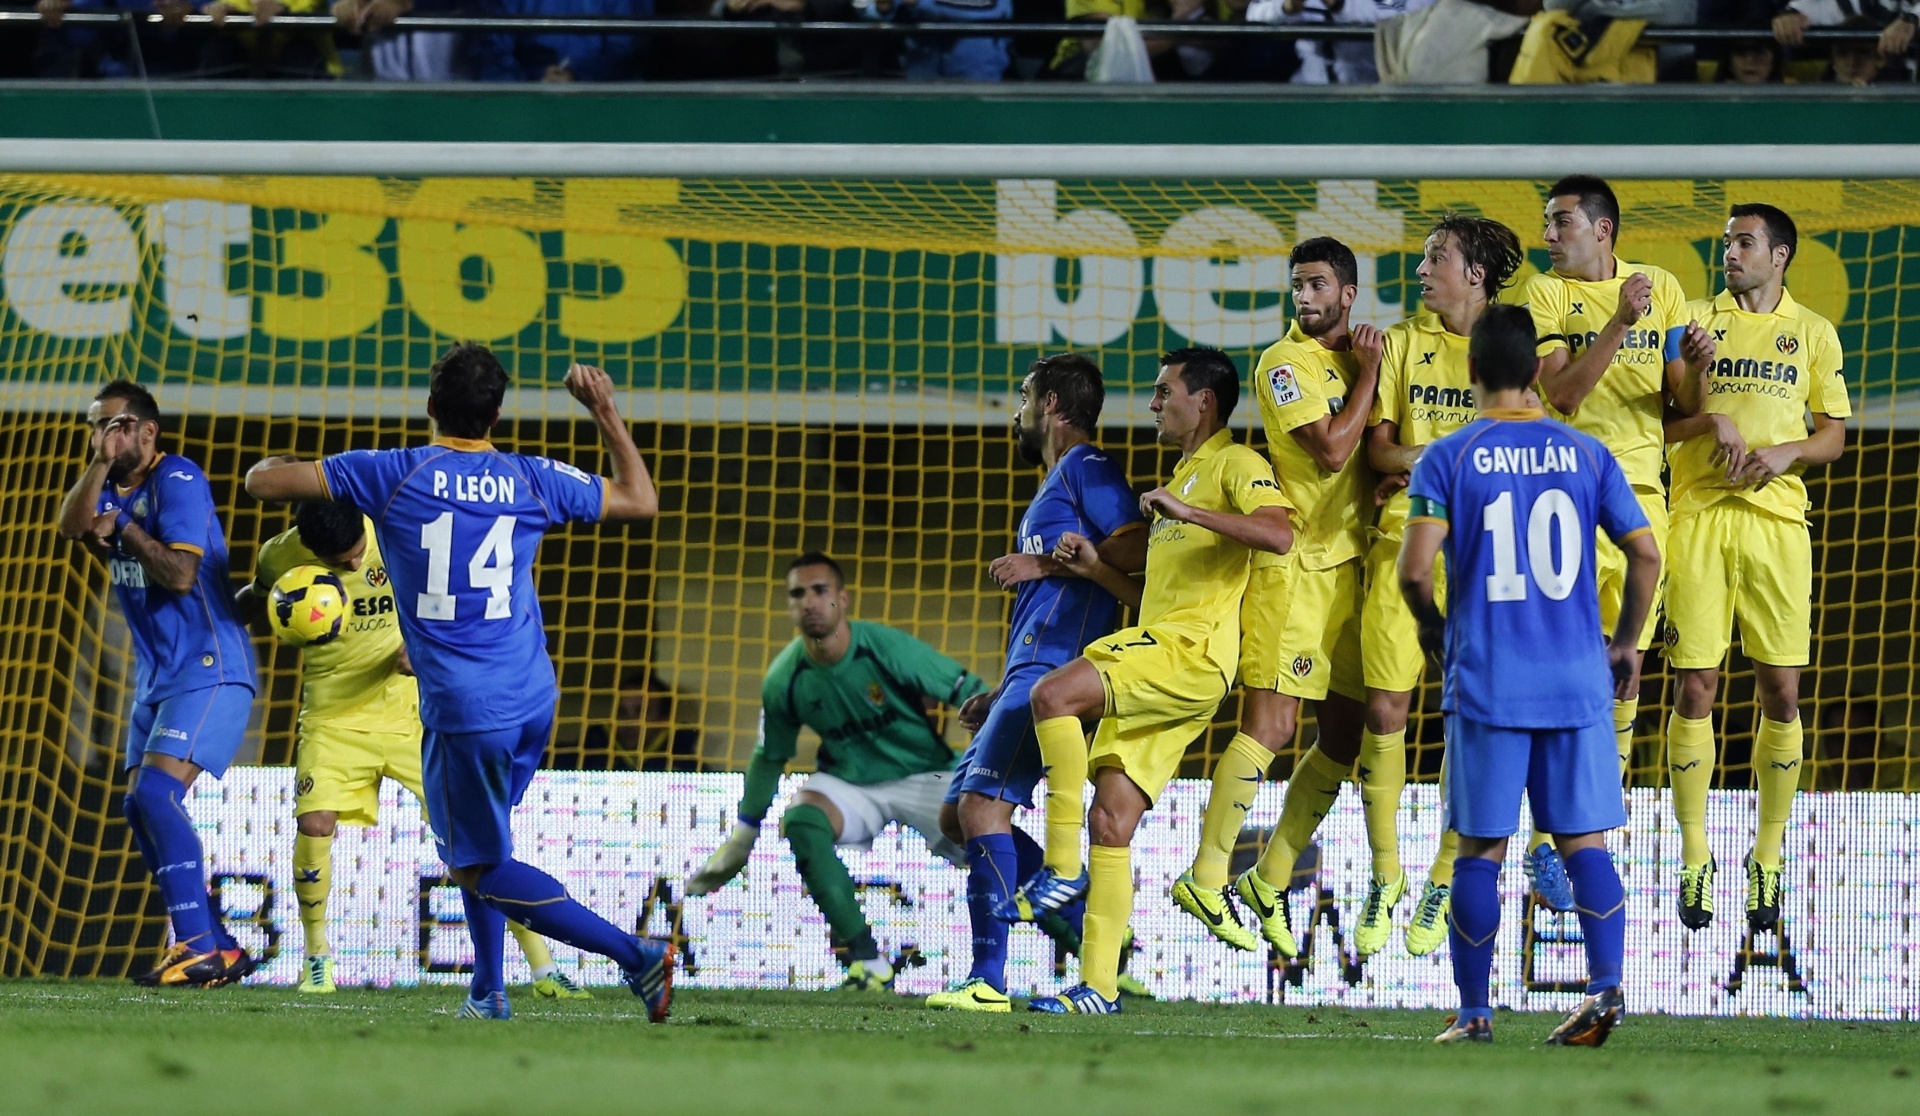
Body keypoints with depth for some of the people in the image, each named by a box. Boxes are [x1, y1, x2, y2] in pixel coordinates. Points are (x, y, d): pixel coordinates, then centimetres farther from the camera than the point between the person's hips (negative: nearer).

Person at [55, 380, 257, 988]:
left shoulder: (177, 480, -13)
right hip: (157, 679, 10)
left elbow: (181, 573, -21)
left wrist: (126, 532, -8)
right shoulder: (112, 488, 12)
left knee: (157, 792, -21)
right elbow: (71, 525, -8)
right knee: (140, 807, 7)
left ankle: (199, 948, -22)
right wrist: (101, 463, -18)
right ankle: (221, 949, 11)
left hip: (208, 673, -10)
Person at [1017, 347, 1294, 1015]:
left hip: (1193, 656, -10)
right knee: (1111, 822, 2)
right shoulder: (1182, 475, 30)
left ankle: (1064, 866, -22)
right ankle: (1098, 987, 1)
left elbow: (1278, 534, -21)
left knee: (1054, 695, -28)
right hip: (1154, 648, 10)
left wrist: (1188, 512, -23)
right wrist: (1095, 570, 18)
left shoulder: (1235, 466, 0)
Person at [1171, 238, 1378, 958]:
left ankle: (1270, 880, 15)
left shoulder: (1355, 355, 14)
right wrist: (1368, 371, -8)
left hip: (1352, 561, 8)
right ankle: (1206, 880, -9)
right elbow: (1331, 448, -18)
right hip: (1296, 565, -8)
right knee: (1271, 724, -13)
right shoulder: (1285, 363, -8)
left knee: (1346, 733, 7)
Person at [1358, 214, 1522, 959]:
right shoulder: (1404, 342, 10)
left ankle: (1444, 883, 8)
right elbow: (1380, 446, 6)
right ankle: (1384, 873, 9)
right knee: (1384, 707, -4)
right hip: (1406, 539, 2)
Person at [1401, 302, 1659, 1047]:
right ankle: (1605, 984, -14)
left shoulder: (1447, 460, -3)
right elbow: (1646, 554, 2)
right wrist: (1627, 643, 16)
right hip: (1576, 680, 2)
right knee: (1585, 841, 4)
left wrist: (1430, 626, 9)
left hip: (1486, 684, -2)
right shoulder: (1585, 455, 4)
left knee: (1480, 851, 5)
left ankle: (1474, 1012, 8)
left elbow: (1415, 567, -11)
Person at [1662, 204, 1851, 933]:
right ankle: (1694, 862, 5)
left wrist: (1787, 451, -8)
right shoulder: (1694, 321, 9)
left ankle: (1768, 860, 10)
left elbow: (1834, 435, 12)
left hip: (1778, 519, 1)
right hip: (1699, 518, -1)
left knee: (1781, 691, -1)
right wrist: (1708, 421, -12)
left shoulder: (1813, 334, 11)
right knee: (1695, 688, -4)